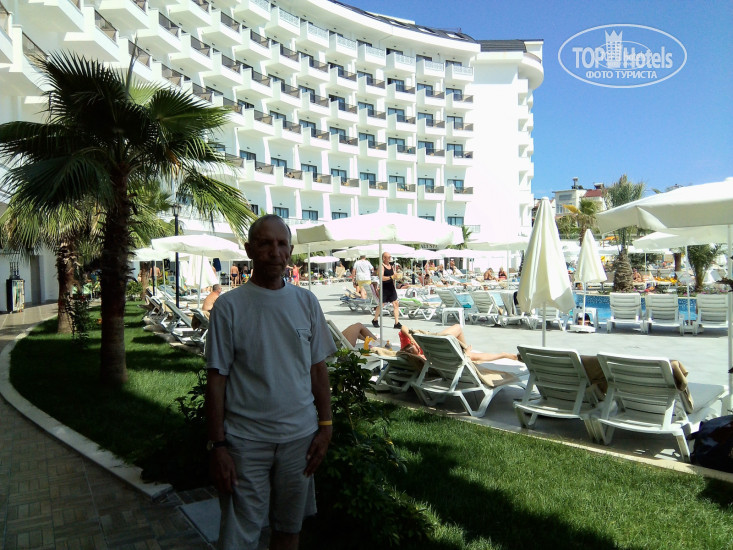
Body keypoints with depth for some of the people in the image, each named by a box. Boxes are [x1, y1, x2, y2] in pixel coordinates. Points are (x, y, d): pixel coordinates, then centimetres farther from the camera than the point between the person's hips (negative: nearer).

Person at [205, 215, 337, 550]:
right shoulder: (229, 306, -7)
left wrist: (325, 427, 4)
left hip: (300, 437, 3)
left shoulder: (306, 302, 3)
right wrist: (217, 445, -7)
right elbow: (216, 379, -5)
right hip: (246, 440, -3)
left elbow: (317, 369, 7)